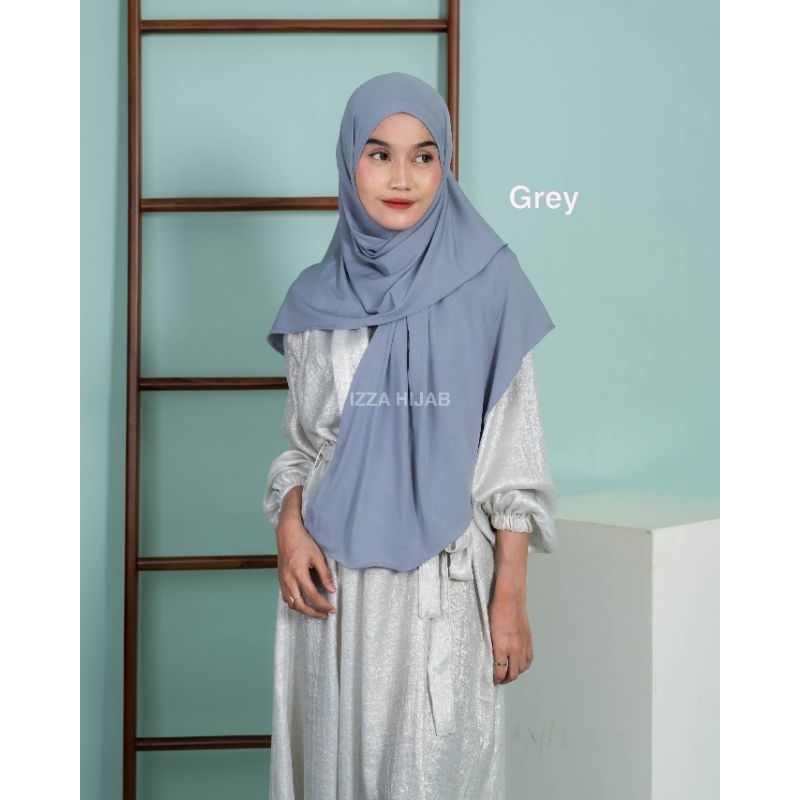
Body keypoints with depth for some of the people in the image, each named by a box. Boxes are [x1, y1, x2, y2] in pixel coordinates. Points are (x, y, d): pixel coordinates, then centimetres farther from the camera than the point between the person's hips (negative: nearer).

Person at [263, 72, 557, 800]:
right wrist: (289, 525, -7)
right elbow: (302, 441, 12)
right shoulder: (317, 298, 5)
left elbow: (514, 454, -4)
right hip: (335, 579, 3)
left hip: (445, 579, -2)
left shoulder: (488, 285, -4)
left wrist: (510, 597, -7)